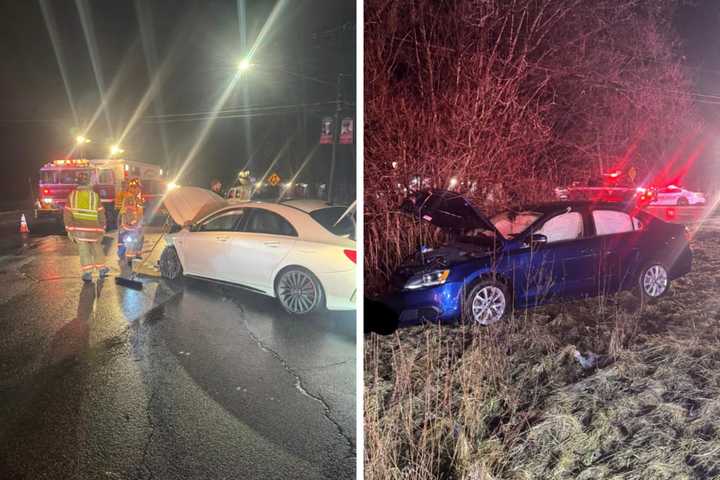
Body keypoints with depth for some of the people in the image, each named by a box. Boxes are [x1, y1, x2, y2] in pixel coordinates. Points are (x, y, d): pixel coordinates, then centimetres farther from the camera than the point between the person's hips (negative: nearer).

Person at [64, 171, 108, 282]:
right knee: (97, 249, 16)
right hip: (93, 229, 0)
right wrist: (102, 228, 7)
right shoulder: (94, 196, -7)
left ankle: (87, 274, 0)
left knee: (84, 251, 4)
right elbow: (101, 214, -4)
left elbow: (67, 213, -2)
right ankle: (101, 270, 27)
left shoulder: (72, 195, -3)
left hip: (78, 228, 0)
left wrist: (69, 229, 5)